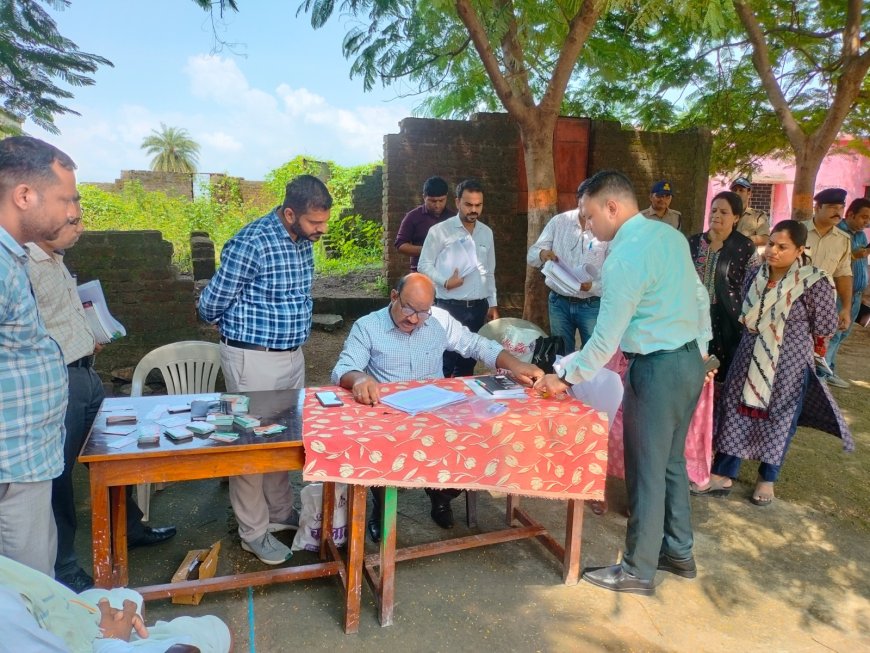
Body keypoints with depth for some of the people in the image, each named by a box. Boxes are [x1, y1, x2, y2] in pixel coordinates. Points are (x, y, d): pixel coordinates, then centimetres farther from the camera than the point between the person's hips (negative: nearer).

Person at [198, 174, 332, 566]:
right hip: (253, 360, -8)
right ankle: (253, 532, 22)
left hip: (293, 354, 8)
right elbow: (211, 305, -11)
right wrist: (240, 328, 7)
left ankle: (280, 514, 36)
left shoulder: (303, 241, 3)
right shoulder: (252, 244, -22)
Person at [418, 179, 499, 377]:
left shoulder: (487, 233, 12)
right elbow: (424, 265, -4)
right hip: (449, 307, -5)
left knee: (468, 362, 12)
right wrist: (446, 282, -19)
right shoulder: (440, 231, -5)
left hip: (479, 308, 5)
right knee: (445, 363, -4)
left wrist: (493, 304, 14)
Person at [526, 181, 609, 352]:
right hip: (559, 302, 2)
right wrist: (542, 254, -24)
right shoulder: (559, 221, -2)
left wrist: (593, 286, -28)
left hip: (592, 305, -2)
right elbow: (531, 256, -1)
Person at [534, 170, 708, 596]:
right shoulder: (671, 235, 6)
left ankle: (638, 571, 19)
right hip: (690, 361, 9)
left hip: (657, 369, -9)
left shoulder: (625, 258, -21)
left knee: (645, 471, 3)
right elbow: (699, 300, 13)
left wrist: (565, 378, -9)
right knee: (671, 461, 20)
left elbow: (605, 339, -20)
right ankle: (678, 552, 36)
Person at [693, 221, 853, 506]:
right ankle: (722, 475, 17)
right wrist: (758, 328, 3)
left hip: (789, 363, -4)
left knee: (779, 419, 10)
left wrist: (790, 332, 0)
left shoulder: (815, 283, -16)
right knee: (735, 411, 6)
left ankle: (767, 479, 29)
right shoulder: (755, 274, -1)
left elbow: (825, 327, -9)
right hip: (749, 358, 4)